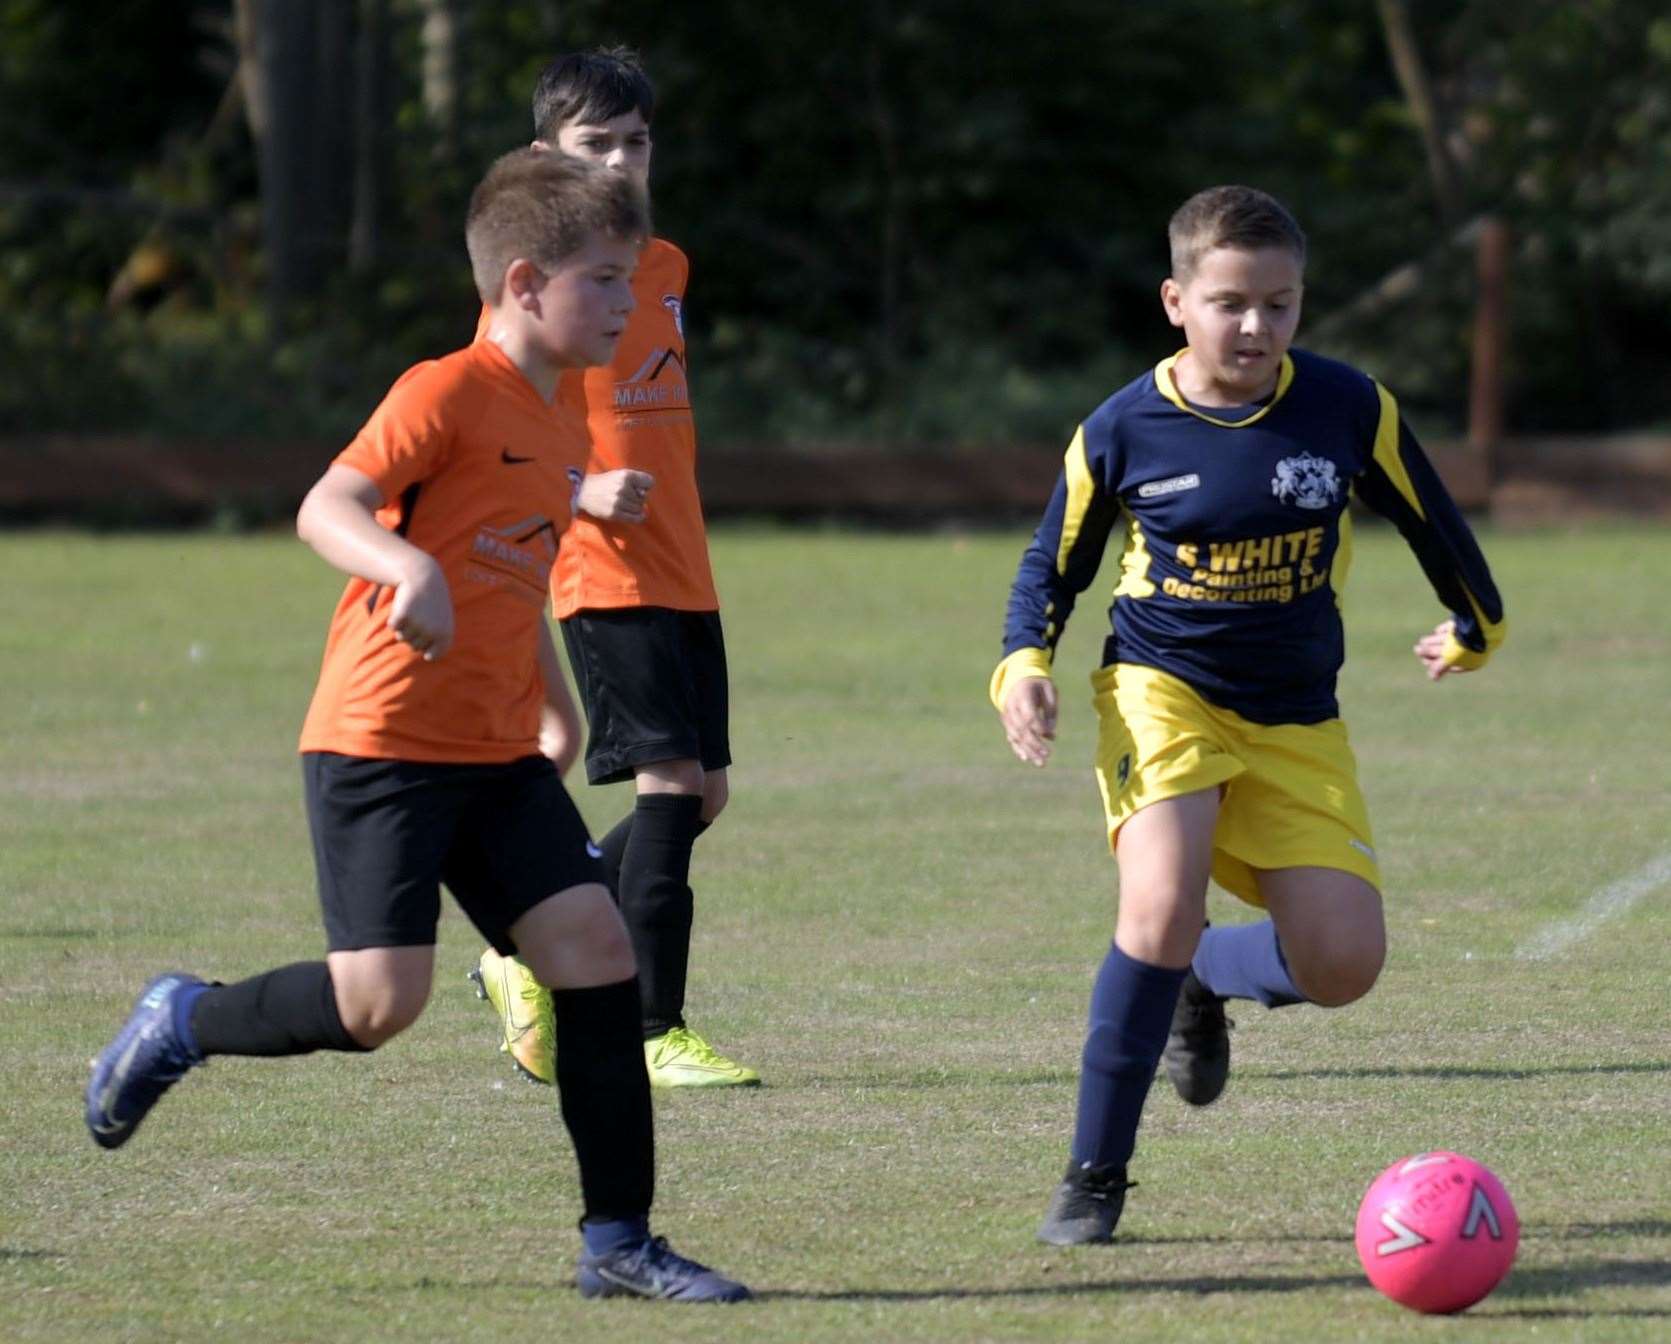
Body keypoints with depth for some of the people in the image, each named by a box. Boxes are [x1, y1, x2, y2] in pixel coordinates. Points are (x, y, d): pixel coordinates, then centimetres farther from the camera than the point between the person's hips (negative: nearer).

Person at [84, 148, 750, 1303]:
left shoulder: (561, 434, 16)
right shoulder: (446, 394, -11)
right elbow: (324, 508, -21)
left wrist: (558, 704, 28)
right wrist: (407, 564, -39)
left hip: (499, 756, 8)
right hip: (380, 742, -8)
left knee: (597, 948, -4)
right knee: (380, 1000, -13)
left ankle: (619, 1240, 0)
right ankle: (185, 1024, 16)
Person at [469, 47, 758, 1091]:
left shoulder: (667, 268, 15)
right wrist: (581, 491, -22)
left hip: (684, 575, 8)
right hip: (600, 575, -8)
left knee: (701, 793, 8)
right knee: (670, 782, -13)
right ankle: (656, 1033, -8)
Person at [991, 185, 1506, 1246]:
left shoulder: (1349, 409, -6)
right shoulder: (1122, 431, -8)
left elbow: (1428, 516, 12)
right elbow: (1055, 562, 7)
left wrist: (1476, 626, 26)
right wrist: (1025, 663, -9)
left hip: (1295, 721, 2)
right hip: (1163, 690, -2)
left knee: (1343, 965, -9)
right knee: (1163, 902, -27)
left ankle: (1204, 979, 28)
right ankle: (1095, 1176, -13)